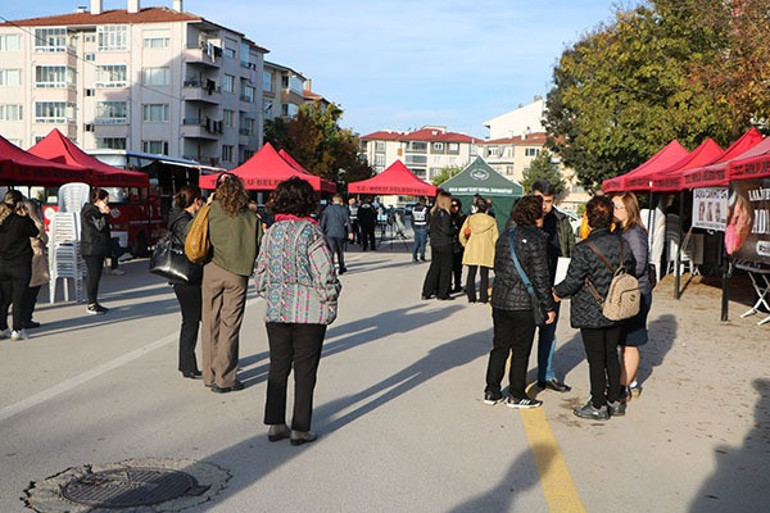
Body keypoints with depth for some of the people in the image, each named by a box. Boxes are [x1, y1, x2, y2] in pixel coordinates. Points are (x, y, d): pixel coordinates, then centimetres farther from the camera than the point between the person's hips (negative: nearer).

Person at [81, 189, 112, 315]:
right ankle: (91, 305, -4)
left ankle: (94, 302, 18)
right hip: (91, 249, -10)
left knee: (96, 275, 12)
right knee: (93, 275, -8)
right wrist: (104, 214, -12)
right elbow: (99, 226, -21)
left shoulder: (97, 210, 17)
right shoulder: (88, 211, -13)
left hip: (99, 249, 10)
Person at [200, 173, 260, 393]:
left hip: (212, 270, 0)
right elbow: (260, 246, 2)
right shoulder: (250, 216, 2)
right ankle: (224, 379, 5)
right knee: (230, 325, 3)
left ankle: (210, 376, 17)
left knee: (210, 323, 10)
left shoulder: (210, 211, 0)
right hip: (237, 275, 0)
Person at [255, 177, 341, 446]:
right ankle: (300, 429, 9)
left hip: (276, 311, 5)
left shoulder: (272, 232, 4)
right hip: (308, 313, -5)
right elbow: (324, 273, -14)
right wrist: (330, 301, 1)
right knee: (305, 371, 4)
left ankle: (275, 424, 18)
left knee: (278, 367, 14)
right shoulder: (310, 232, -12)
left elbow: (261, 270, 9)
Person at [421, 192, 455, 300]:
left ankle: (426, 293, 14)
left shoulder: (433, 213, 8)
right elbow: (447, 230, -20)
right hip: (445, 245, -7)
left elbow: (430, 228, 13)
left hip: (434, 244, 8)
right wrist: (455, 229, -3)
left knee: (434, 267, 14)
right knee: (446, 269, 3)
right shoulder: (445, 214, -16)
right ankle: (443, 294, 8)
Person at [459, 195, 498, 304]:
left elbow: (462, 235, 3)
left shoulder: (470, 219, 2)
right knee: (484, 274, 4)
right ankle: (483, 297, 3)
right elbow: (495, 238, 3)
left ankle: (471, 297, 6)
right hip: (486, 250, 0)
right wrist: (494, 251, 13)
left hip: (472, 250, 0)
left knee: (471, 273, 6)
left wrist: (466, 245, 17)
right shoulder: (491, 221, 1)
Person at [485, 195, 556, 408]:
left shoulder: (505, 236, 8)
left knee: (499, 346, 14)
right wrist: (548, 306, -6)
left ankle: (491, 391, 19)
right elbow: (540, 277, -13)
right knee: (521, 350, 5)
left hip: (499, 301, 6)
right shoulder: (536, 239, -13)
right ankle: (517, 396, 12)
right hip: (523, 303, -6)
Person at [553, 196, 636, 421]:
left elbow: (573, 281, -16)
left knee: (596, 360, 3)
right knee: (612, 356, 16)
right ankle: (615, 401, 26)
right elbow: (631, 270, 9)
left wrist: (557, 292, 3)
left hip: (590, 313, -6)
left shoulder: (584, 248, -20)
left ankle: (598, 406, 12)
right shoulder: (622, 243, -1)